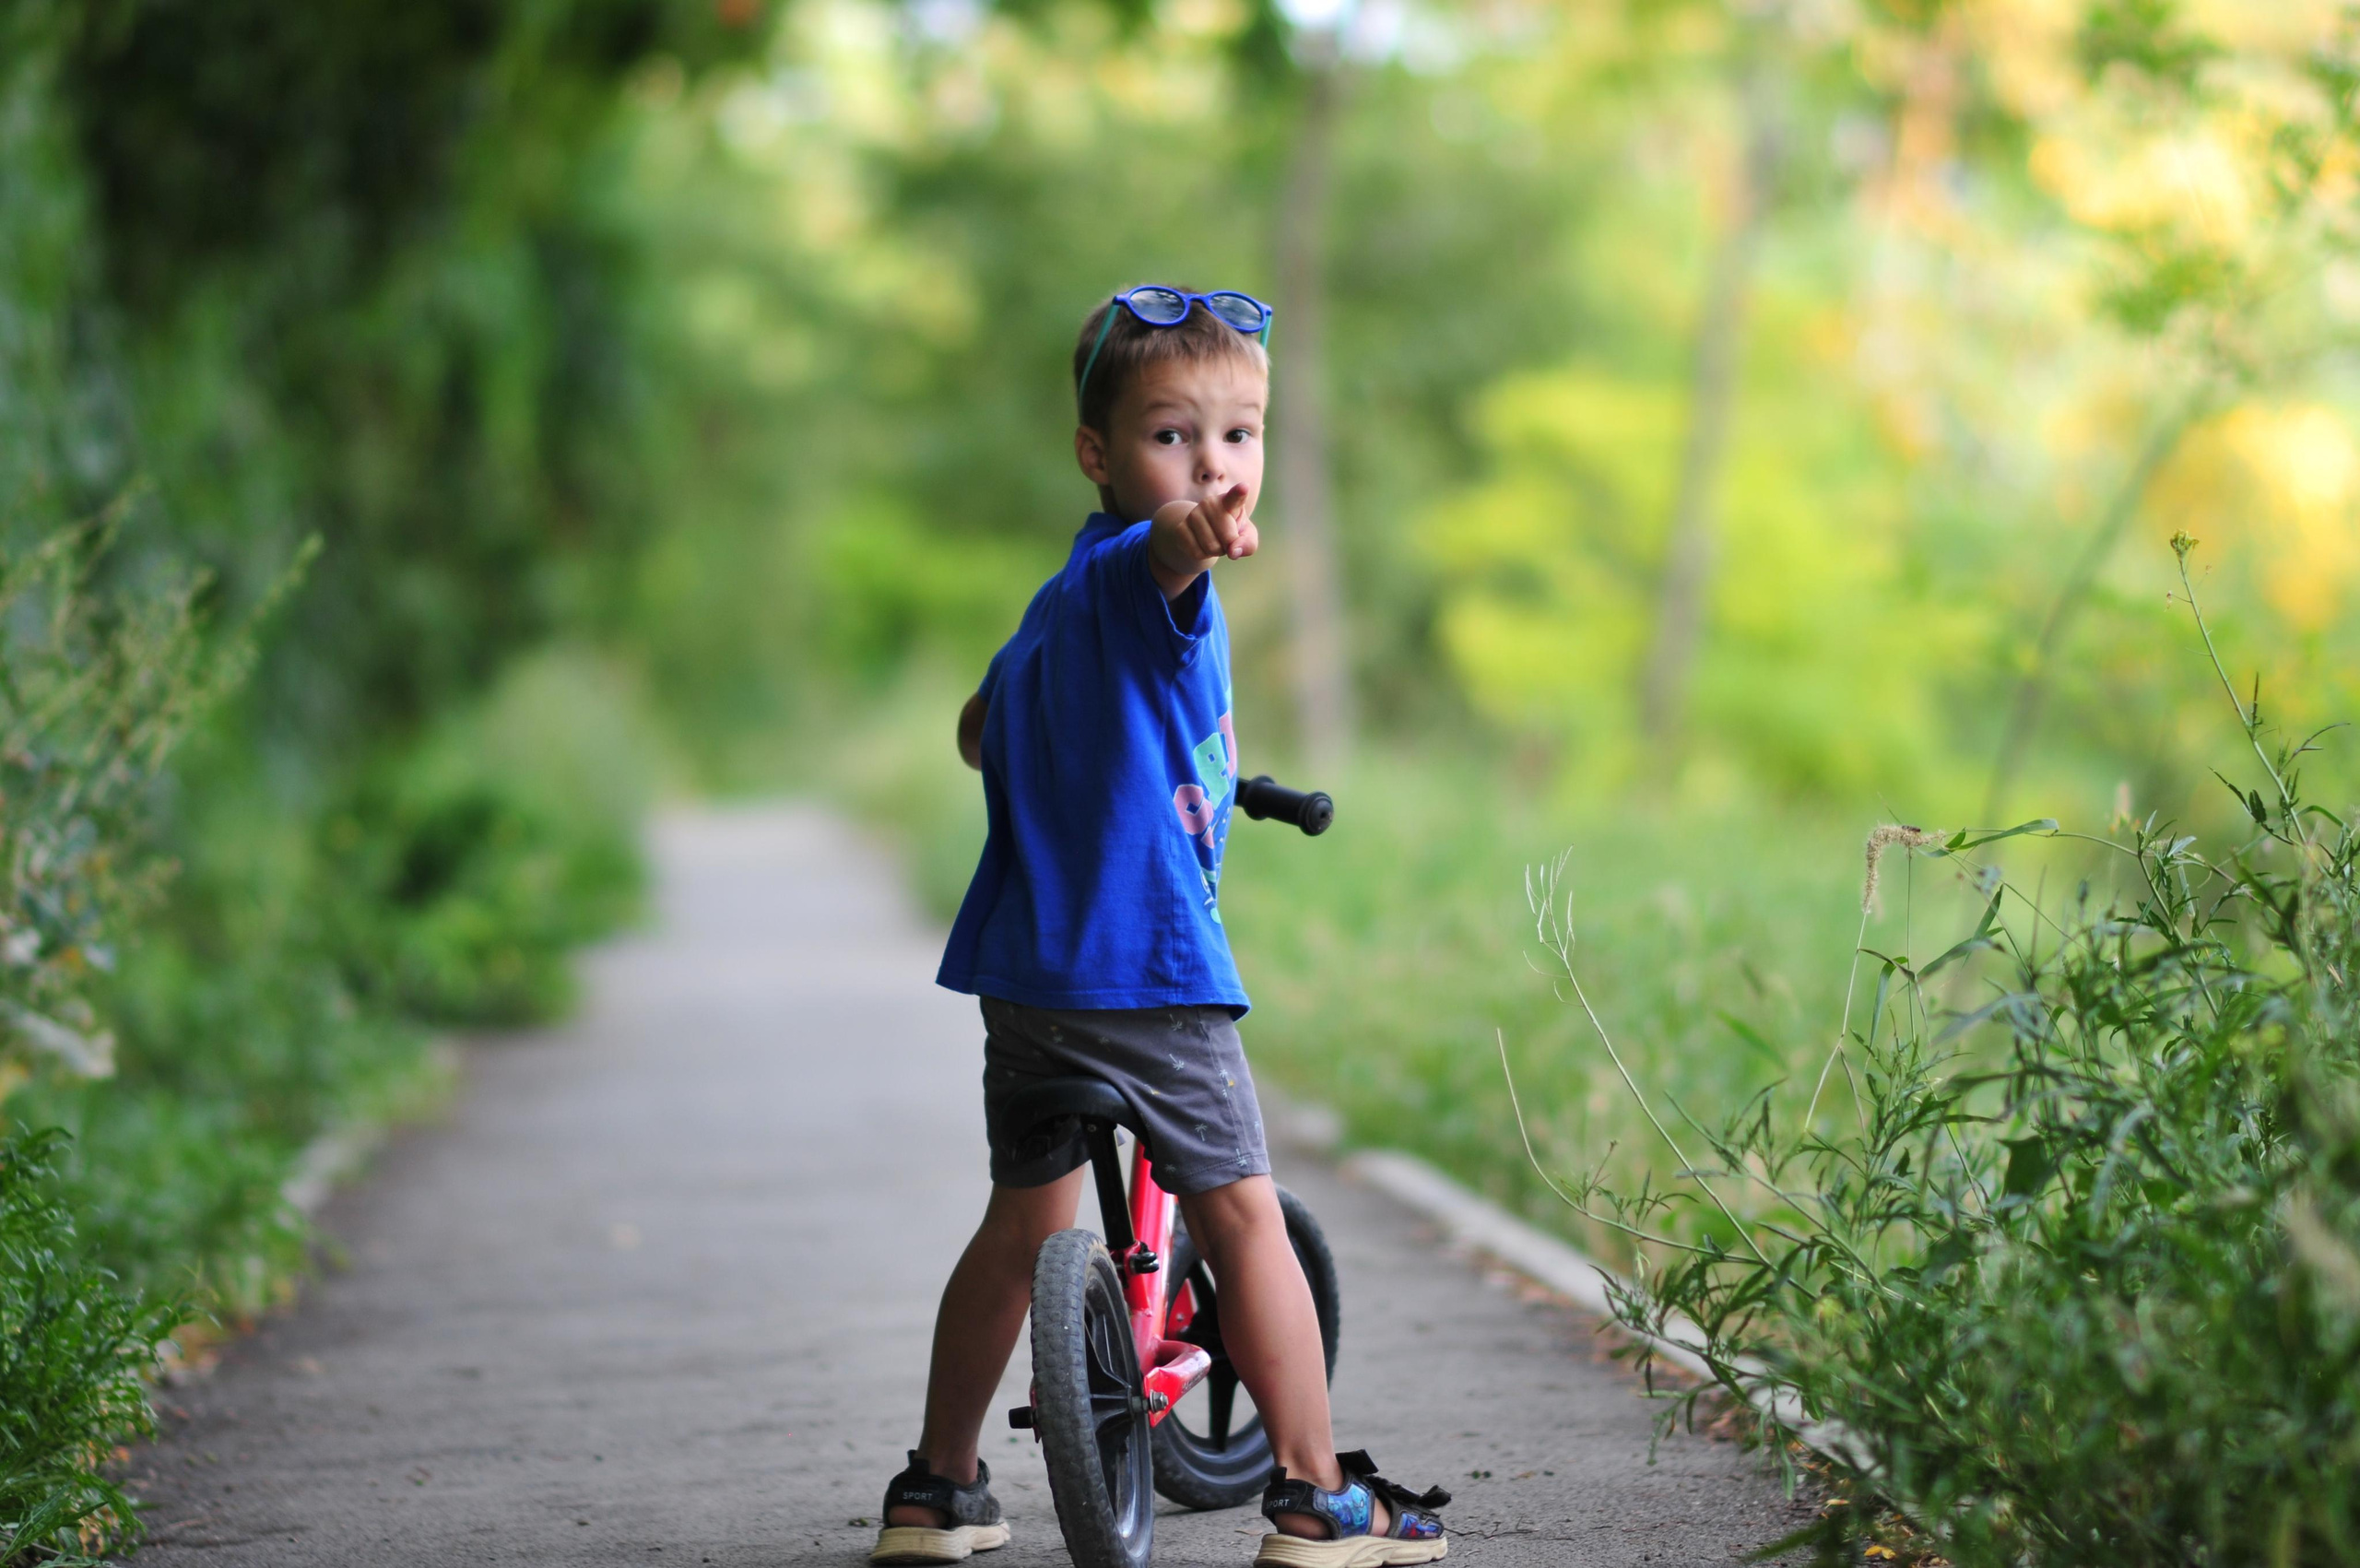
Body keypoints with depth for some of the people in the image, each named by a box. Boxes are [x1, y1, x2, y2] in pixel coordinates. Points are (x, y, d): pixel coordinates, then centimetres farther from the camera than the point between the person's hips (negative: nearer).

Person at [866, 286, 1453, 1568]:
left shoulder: (1057, 601, 18)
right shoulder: (1128, 572, -11)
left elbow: (979, 729, 34)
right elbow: (1159, 555, -38)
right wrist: (1206, 535, -61)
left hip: (1022, 964, 9)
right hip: (1146, 961, -9)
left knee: (1023, 1218, 18)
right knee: (1242, 1218, 0)